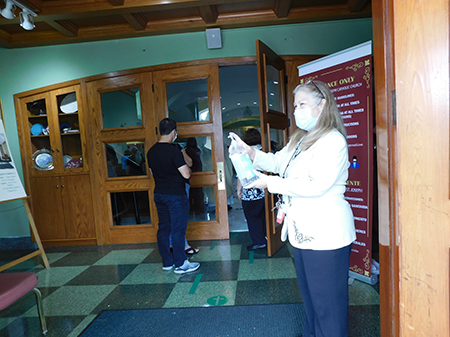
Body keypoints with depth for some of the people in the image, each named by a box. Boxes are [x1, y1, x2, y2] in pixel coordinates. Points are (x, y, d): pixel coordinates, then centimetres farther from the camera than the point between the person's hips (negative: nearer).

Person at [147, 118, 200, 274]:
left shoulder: (151, 152, 5)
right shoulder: (174, 151, -19)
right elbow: (186, 174, -19)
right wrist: (187, 166, 0)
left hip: (159, 194, 7)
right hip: (175, 195, -7)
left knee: (163, 228, 14)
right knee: (178, 229, 1)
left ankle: (167, 262, 25)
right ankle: (180, 264, 10)